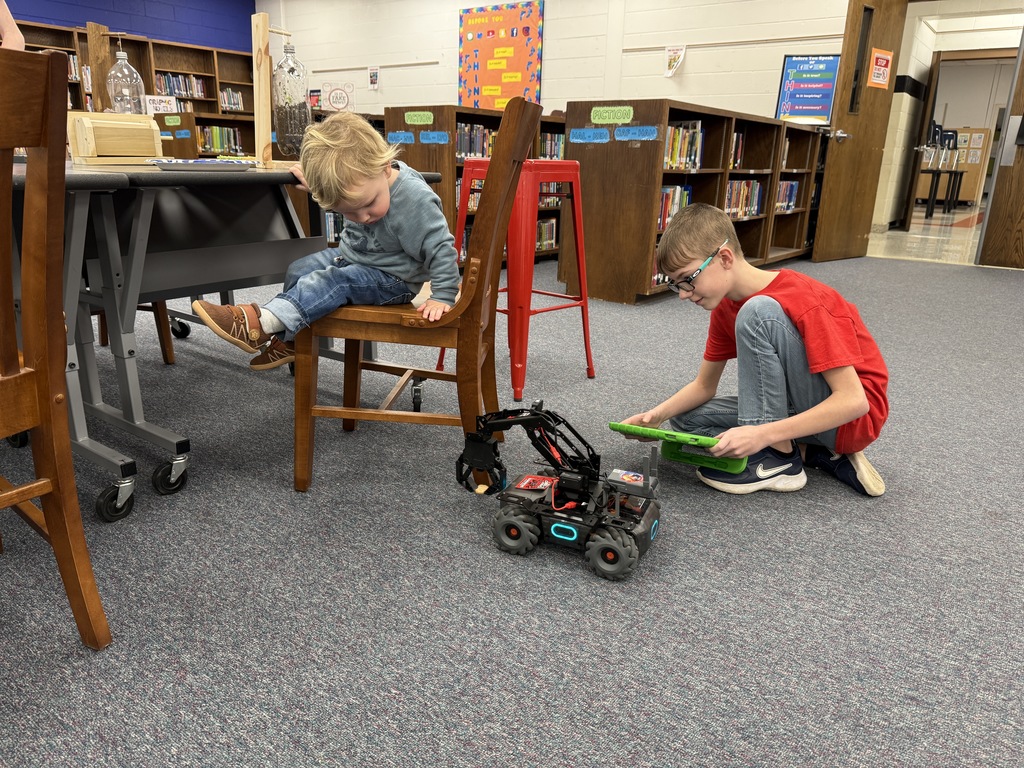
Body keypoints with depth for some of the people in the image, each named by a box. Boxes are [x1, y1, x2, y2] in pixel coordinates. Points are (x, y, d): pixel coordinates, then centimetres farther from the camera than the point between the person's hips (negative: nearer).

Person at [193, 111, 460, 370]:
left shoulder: (416, 201, -33)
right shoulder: (360, 179, -13)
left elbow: (441, 249, -25)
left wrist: (442, 297, -26)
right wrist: (313, 179, 6)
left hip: (392, 278, -8)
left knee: (334, 281, -28)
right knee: (299, 269, 4)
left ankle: (260, 324, -32)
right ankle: (289, 340, 16)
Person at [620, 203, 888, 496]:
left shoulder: (802, 301, -25)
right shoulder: (724, 307, -1)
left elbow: (853, 401, -29)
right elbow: (704, 385, 6)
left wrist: (763, 433, -38)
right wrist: (657, 414, -14)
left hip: (853, 417, -8)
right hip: (801, 410, 8)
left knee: (757, 313, -28)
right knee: (685, 418, -4)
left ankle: (779, 458, -19)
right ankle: (809, 452, -3)